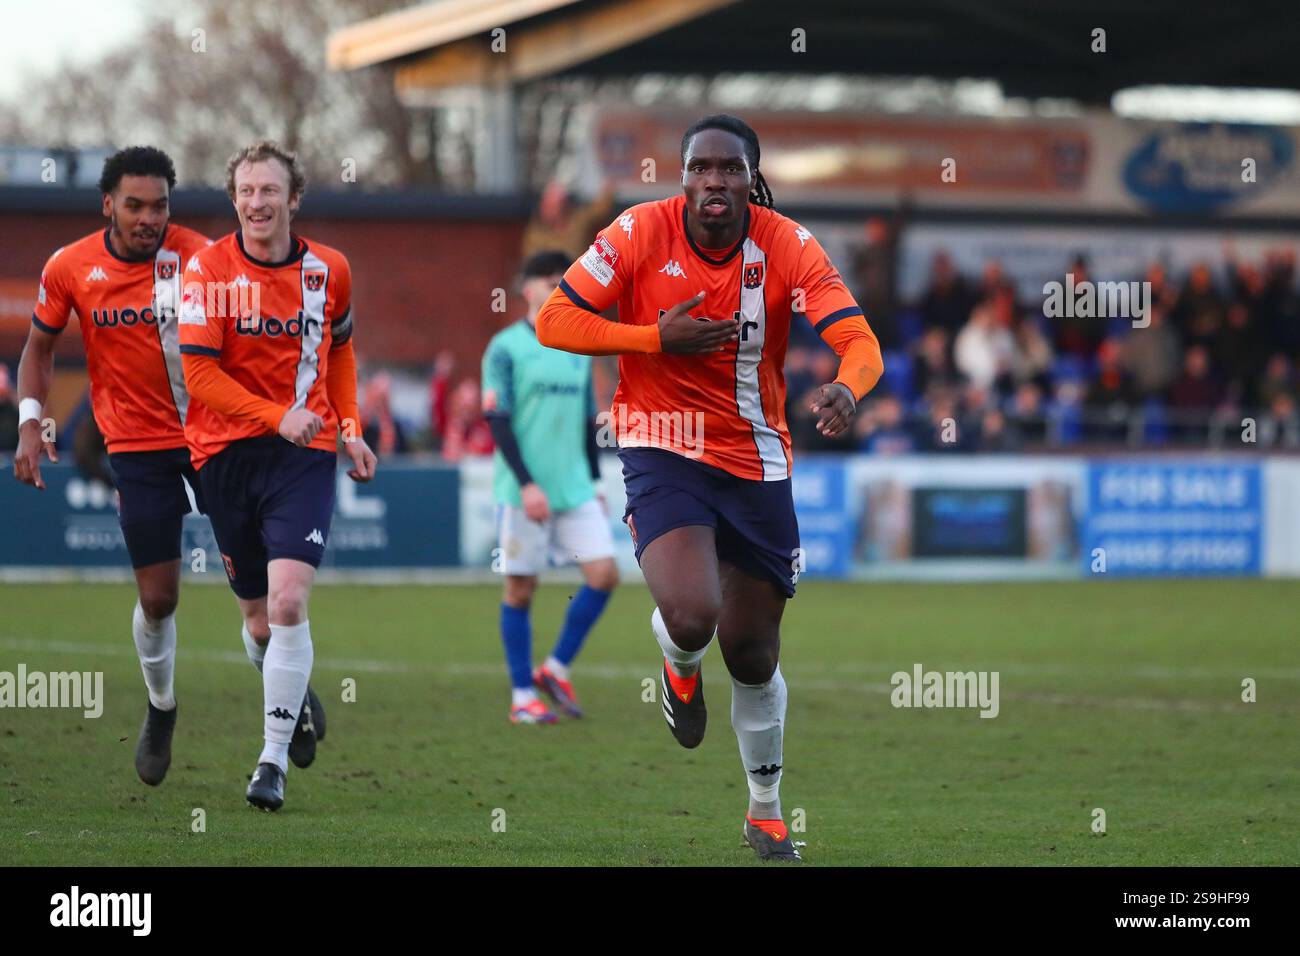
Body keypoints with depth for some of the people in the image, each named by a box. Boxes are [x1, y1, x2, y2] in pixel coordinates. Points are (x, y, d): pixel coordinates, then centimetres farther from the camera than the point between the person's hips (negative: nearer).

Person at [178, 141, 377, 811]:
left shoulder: (329, 270, 3)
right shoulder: (208, 269, -6)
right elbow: (199, 373, -11)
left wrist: (349, 427, 10)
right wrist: (279, 417, -20)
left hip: (304, 453, 0)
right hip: (225, 451, 0)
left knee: (287, 603, -17)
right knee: (258, 619, 9)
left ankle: (275, 758, -9)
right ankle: (297, 701, 41)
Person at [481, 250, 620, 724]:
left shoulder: (578, 351, 13)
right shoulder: (505, 348, -5)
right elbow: (497, 420, -11)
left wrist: (594, 484, 18)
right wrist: (526, 484, -18)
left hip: (575, 489, 5)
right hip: (523, 490, -5)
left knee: (603, 574, -6)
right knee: (521, 589, 0)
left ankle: (556, 669, 10)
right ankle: (523, 697, 8)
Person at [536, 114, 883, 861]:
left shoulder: (788, 246, -10)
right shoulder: (641, 233, -11)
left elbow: (860, 342, -18)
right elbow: (554, 322, -8)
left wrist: (847, 389, -41)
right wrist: (658, 336, -19)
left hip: (756, 462, 2)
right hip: (663, 452, -2)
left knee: (753, 654, 10)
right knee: (692, 615, -25)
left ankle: (767, 811, 33)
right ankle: (681, 669, 15)